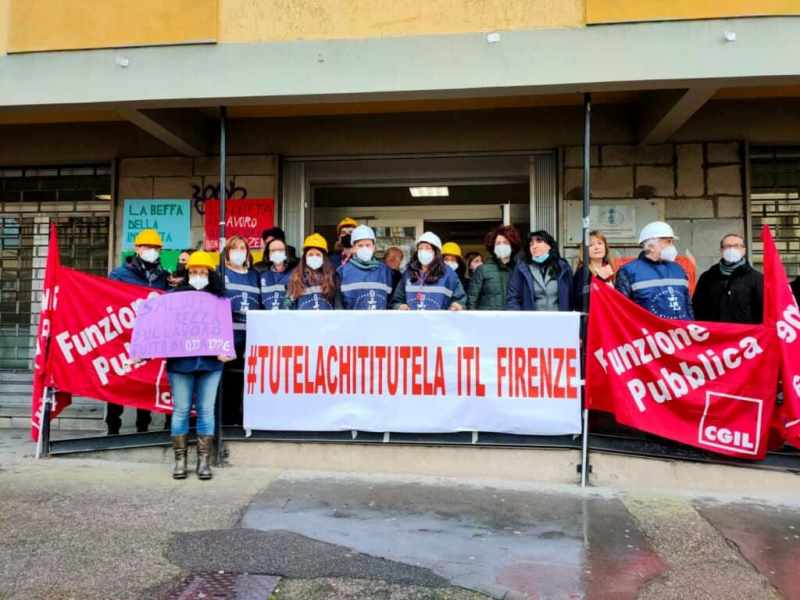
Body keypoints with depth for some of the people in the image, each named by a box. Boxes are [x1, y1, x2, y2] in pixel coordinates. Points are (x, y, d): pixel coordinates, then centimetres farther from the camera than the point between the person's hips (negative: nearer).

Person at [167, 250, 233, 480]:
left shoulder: (218, 298, 8)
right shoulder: (175, 295, 4)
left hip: (210, 362, 1)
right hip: (180, 362, -1)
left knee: (206, 410, 4)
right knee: (181, 410, 4)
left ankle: (203, 460, 12)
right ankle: (180, 459, 15)